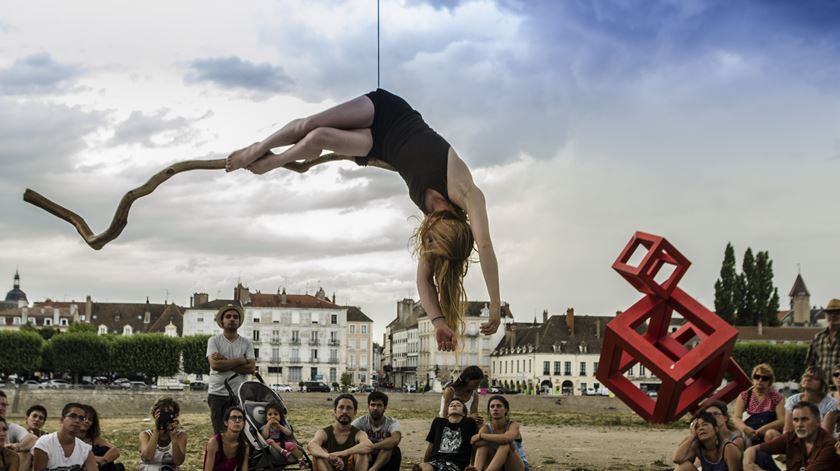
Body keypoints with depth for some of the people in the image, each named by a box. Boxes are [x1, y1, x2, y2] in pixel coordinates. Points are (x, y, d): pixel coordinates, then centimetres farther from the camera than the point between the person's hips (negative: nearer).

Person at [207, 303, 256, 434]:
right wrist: (240, 361, -5)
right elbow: (215, 364, -12)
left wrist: (225, 363, -9)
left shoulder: (246, 343, 9)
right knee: (220, 434, -2)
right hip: (217, 394, -1)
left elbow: (251, 368, -4)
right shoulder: (214, 341, 4)